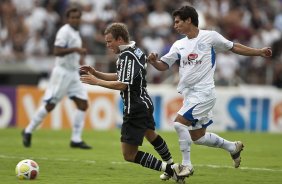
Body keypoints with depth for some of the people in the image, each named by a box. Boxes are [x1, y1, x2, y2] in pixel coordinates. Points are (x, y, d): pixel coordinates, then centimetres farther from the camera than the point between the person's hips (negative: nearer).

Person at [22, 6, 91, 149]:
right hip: (62, 72, -8)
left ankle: (76, 140, 0)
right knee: (50, 105, -5)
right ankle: (28, 131, 9)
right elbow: (57, 51, -23)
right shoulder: (64, 31, -13)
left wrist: (80, 56, 13)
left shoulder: (76, 32, 14)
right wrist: (75, 49, -28)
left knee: (83, 104, -1)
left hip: (73, 73, 8)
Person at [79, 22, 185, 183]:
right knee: (151, 135, 36)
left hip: (135, 110, -10)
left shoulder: (127, 56, -22)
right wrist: (96, 73, 5)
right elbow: (119, 77, 13)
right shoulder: (136, 51, 7)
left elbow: (122, 84, -28)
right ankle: (172, 166, 51)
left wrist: (96, 81, -21)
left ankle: (169, 169, -10)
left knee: (129, 155, -8)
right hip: (145, 104, 10)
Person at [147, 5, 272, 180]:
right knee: (197, 137, 12)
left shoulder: (210, 36, -4)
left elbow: (234, 47, 6)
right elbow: (164, 65, 11)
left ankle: (186, 165, -11)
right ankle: (233, 147, 33)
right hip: (189, 94, 7)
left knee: (179, 123, -21)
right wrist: (154, 62, -11)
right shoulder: (179, 45, 10)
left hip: (204, 92, -7)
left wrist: (260, 52, 5)